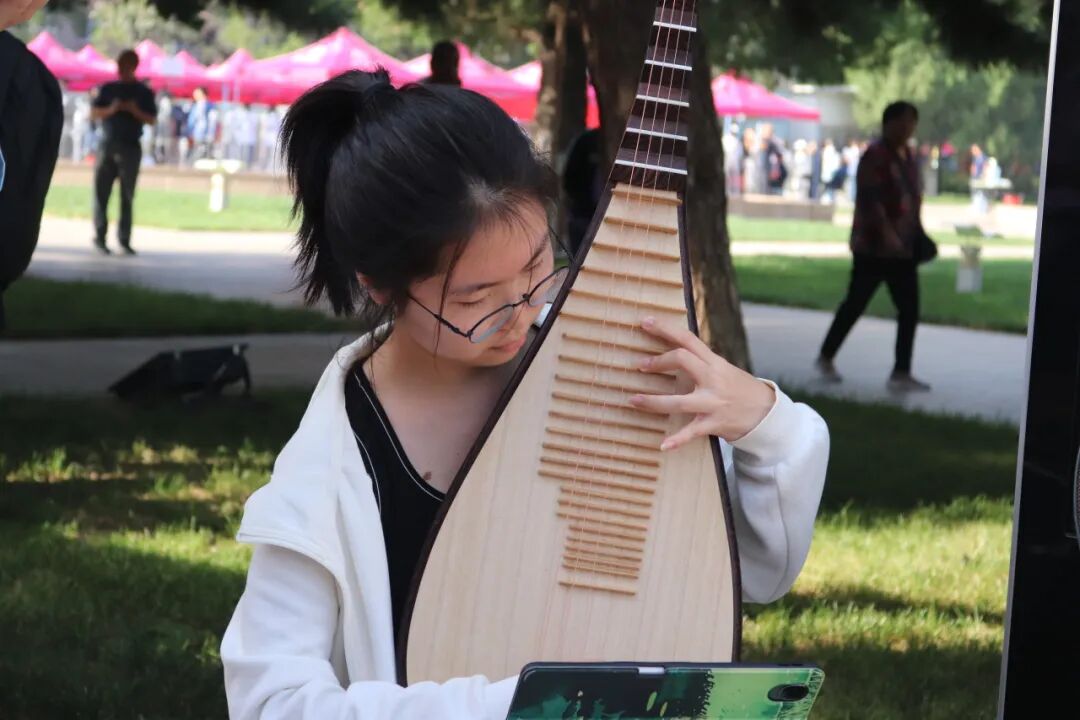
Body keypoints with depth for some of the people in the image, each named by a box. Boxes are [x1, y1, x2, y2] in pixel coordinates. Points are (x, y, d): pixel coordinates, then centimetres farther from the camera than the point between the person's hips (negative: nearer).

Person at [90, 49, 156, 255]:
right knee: (101, 192, -3)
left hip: (130, 147, -1)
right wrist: (110, 109, -13)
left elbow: (151, 120, 1)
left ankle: (124, 240, 1)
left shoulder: (144, 92, 5)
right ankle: (99, 236, 2)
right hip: (107, 145, 1)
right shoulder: (108, 89, 10)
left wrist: (135, 110, -16)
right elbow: (94, 113, 5)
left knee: (127, 196, -1)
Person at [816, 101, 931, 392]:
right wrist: (887, 232, -31)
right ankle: (826, 357, 21)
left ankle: (901, 374, 2)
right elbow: (870, 198, -22)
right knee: (855, 304, 4)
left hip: (902, 248, 8)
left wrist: (917, 236, 15)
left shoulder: (906, 156, 14)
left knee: (909, 310, 1)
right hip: (874, 246, -8)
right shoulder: (875, 155, -12)